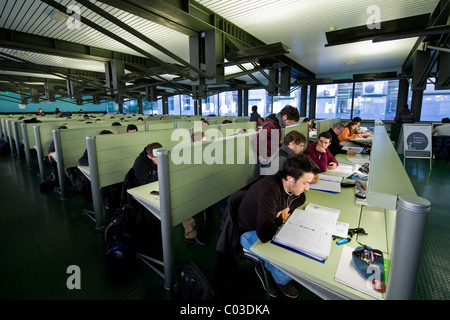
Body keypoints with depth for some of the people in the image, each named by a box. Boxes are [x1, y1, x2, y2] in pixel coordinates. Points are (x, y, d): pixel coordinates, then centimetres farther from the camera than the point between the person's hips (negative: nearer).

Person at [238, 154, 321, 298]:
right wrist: (281, 219, -19)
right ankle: (281, 280, 19)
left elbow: (301, 198, 14)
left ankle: (268, 268, 17)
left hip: (268, 226, 8)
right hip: (251, 233, -8)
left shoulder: (287, 185, -10)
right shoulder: (270, 190, -36)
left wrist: (288, 207, -8)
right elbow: (265, 235, -39)